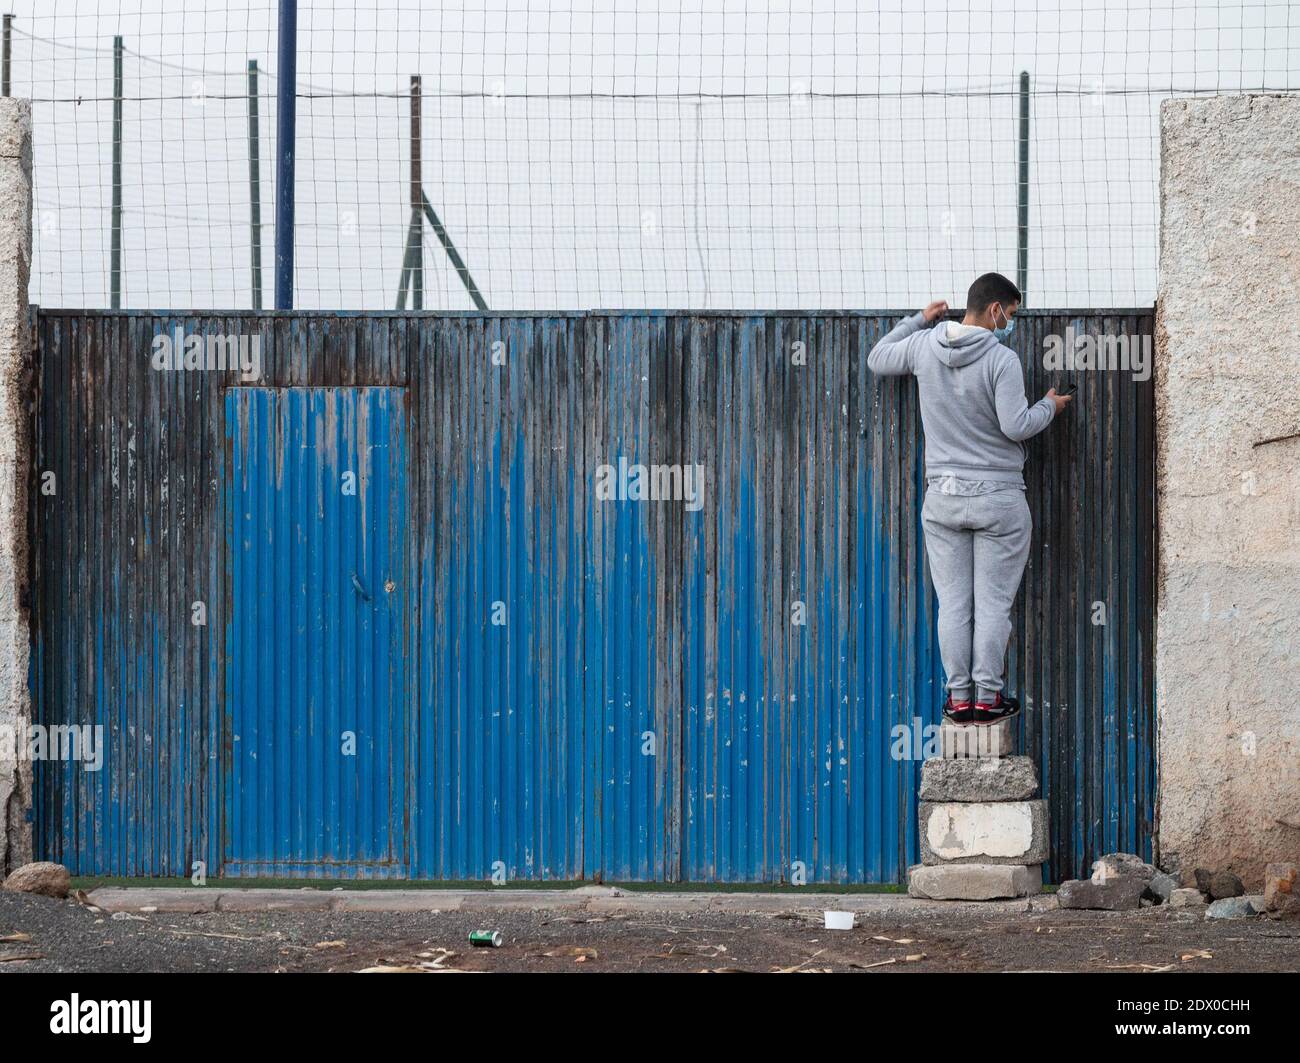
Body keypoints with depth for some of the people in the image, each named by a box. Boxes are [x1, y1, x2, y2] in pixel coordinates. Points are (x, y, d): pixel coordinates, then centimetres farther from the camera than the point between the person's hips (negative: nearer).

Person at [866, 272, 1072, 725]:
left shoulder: (924, 345, 1)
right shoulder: (1002, 360, -14)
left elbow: (877, 360, 18)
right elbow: (1016, 427, -17)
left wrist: (919, 320, 24)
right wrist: (1049, 406, 2)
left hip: (943, 498, 4)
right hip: (999, 500, -4)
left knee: (953, 603, 7)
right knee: (993, 603, 3)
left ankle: (959, 696, 8)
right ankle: (987, 696, 4)